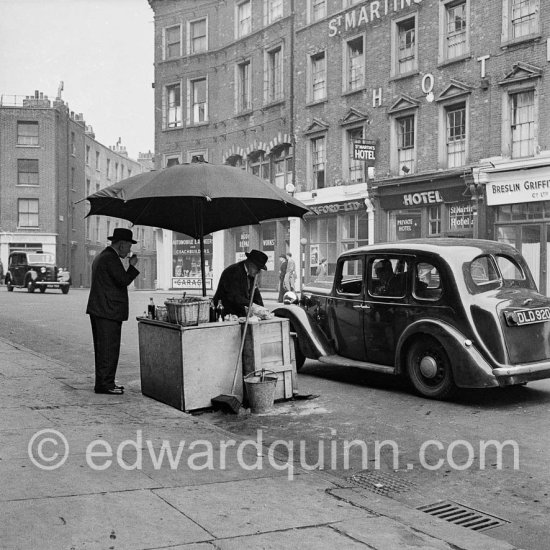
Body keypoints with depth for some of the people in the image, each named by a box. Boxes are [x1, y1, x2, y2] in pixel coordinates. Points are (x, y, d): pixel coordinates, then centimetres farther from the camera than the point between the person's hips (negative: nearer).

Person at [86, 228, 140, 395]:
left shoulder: (101, 256, 19)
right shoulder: (111, 258, -15)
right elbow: (123, 281, -20)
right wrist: (132, 265, -8)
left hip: (98, 310, 11)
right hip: (108, 312, -11)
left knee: (103, 348, 14)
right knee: (109, 348, -7)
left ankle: (103, 382, 20)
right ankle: (105, 384, -4)